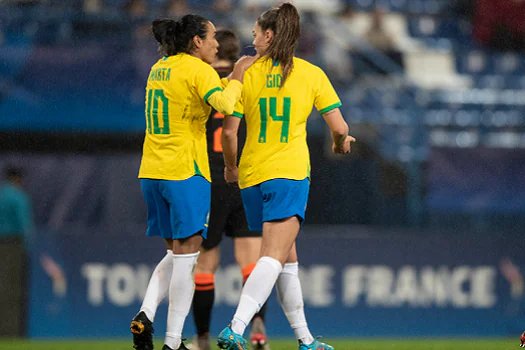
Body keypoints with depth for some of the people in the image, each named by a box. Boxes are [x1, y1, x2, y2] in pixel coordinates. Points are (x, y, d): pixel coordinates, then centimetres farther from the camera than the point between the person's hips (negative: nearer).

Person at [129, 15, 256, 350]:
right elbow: (224, 105, -25)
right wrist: (237, 76, -9)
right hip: (185, 172, -8)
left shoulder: (159, 68, 15)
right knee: (186, 257, -3)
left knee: (177, 253, 17)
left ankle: (145, 314, -3)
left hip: (151, 172, 8)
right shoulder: (199, 70, -9)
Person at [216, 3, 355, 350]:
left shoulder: (247, 75, 2)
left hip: (252, 177, 3)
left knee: (287, 258, 15)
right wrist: (341, 143, 23)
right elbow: (339, 127, -1)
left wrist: (230, 166, 17)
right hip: (290, 173, -3)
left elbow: (229, 131, -1)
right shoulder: (312, 74, 1)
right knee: (274, 258, -13)